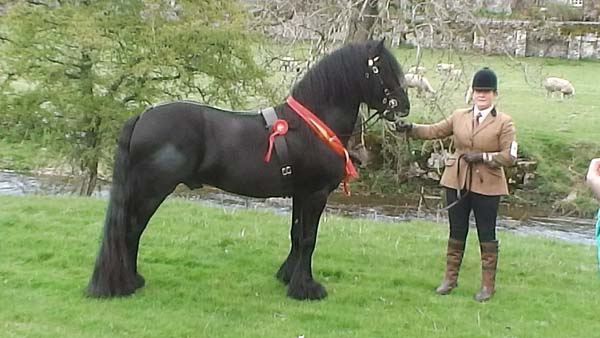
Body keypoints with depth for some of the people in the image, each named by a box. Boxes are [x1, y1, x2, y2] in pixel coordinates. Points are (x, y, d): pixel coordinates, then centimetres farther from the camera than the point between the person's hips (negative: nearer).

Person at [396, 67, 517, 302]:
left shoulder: (504, 122, -4)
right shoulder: (459, 116, 8)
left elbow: (510, 157, -8)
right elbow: (434, 131, 5)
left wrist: (482, 156, -19)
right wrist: (410, 128, -11)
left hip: (487, 186, -3)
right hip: (457, 183, 4)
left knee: (486, 235, 5)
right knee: (456, 232, 12)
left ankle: (488, 284, 16)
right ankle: (450, 278, 24)